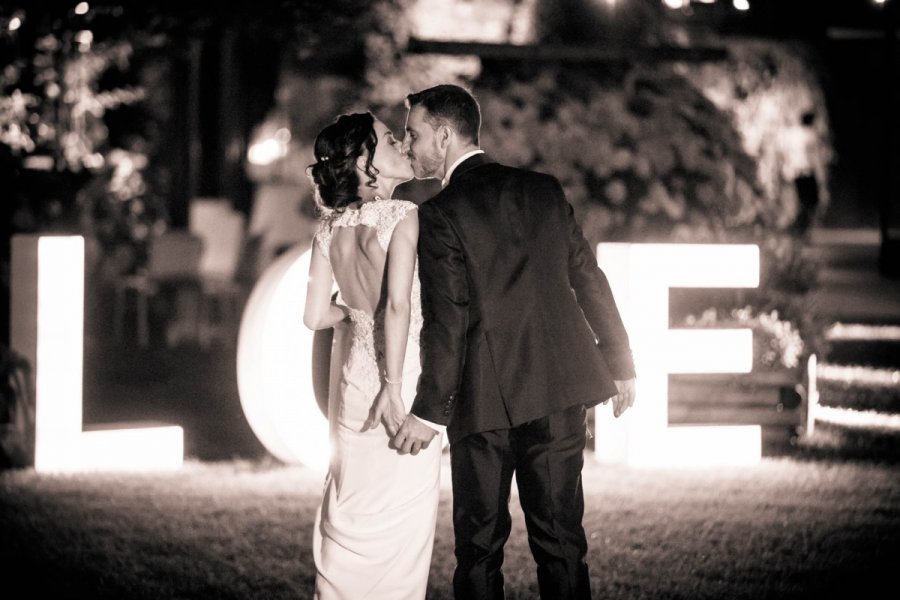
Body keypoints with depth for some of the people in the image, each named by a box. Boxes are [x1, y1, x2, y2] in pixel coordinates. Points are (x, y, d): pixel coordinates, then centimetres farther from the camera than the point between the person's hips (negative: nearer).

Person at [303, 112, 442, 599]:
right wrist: (394, 388, -19)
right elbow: (398, 306, -22)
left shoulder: (330, 227, 4)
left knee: (349, 521, 14)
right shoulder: (402, 216, -13)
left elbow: (316, 315, 4)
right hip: (403, 383, -6)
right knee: (401, 524, 3)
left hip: (355, 380, 6)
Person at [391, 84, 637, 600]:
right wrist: (620, 364, 18)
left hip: (485, 400, -4)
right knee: (561, 538, 6)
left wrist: (429, 411, -8)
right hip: (560, 391, 4)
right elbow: (589, 280, 11)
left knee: (480, 544, 5)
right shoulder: (544, 190, 8)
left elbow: (447, 320, -12)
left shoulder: (441, 214, -8)